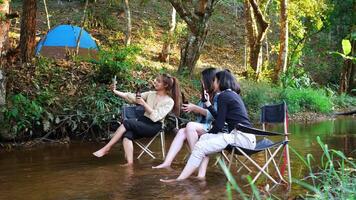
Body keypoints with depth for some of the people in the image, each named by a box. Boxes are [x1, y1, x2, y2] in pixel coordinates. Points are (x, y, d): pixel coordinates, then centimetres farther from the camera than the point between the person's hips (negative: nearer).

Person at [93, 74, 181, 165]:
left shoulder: (169, 101, -3)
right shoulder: (151, 94, 14)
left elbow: (156, 117, -13)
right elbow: (132, 97, 6)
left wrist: (144, 104, -17)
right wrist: (115, 91, -2)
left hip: (153, 127, -5)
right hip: (142, 122, 5)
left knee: (127, 122, -25)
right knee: (127, 135, -28)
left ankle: (106, 148, -19)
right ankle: (130, 163, -37)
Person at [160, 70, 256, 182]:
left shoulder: (223, 96, -7)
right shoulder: (233, 94, 21)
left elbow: (219, 125, -8)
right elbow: (220, 118, 27)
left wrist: (209, 133, 11)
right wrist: (208, 103, 32)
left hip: (242, 137, -10)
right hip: (244, 136, 10)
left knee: (201, 147, -15)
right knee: (204, 138, 11)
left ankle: (179, 181, -13)